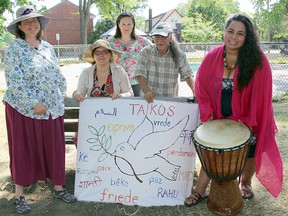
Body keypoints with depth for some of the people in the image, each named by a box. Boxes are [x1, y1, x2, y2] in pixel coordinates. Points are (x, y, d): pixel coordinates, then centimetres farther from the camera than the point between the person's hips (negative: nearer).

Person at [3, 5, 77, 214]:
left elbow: (58, 74, 17)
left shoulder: (47, 47, 11)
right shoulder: (15, 48, -8)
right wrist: (34, 103, -18)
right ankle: (19, 195, 19)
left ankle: (58, 187, 25)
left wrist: (62, 93, 5)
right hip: (24, 109, -5)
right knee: (23, 149, 6)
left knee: (54, 147, 10)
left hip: (52, 108, 5)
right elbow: (15, 81, -15)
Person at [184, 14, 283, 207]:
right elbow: (202, 88, -2)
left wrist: (250, 121, -16)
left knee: (250, 154, 17)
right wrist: (207, 113, -10)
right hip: (219, 119, 2)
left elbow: (260, 95, -15)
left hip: (247, 121, -1)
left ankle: (246, 183, 46)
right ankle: (200, 191, 25)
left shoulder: (258, 60, -18)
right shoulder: (212, 58, -10)